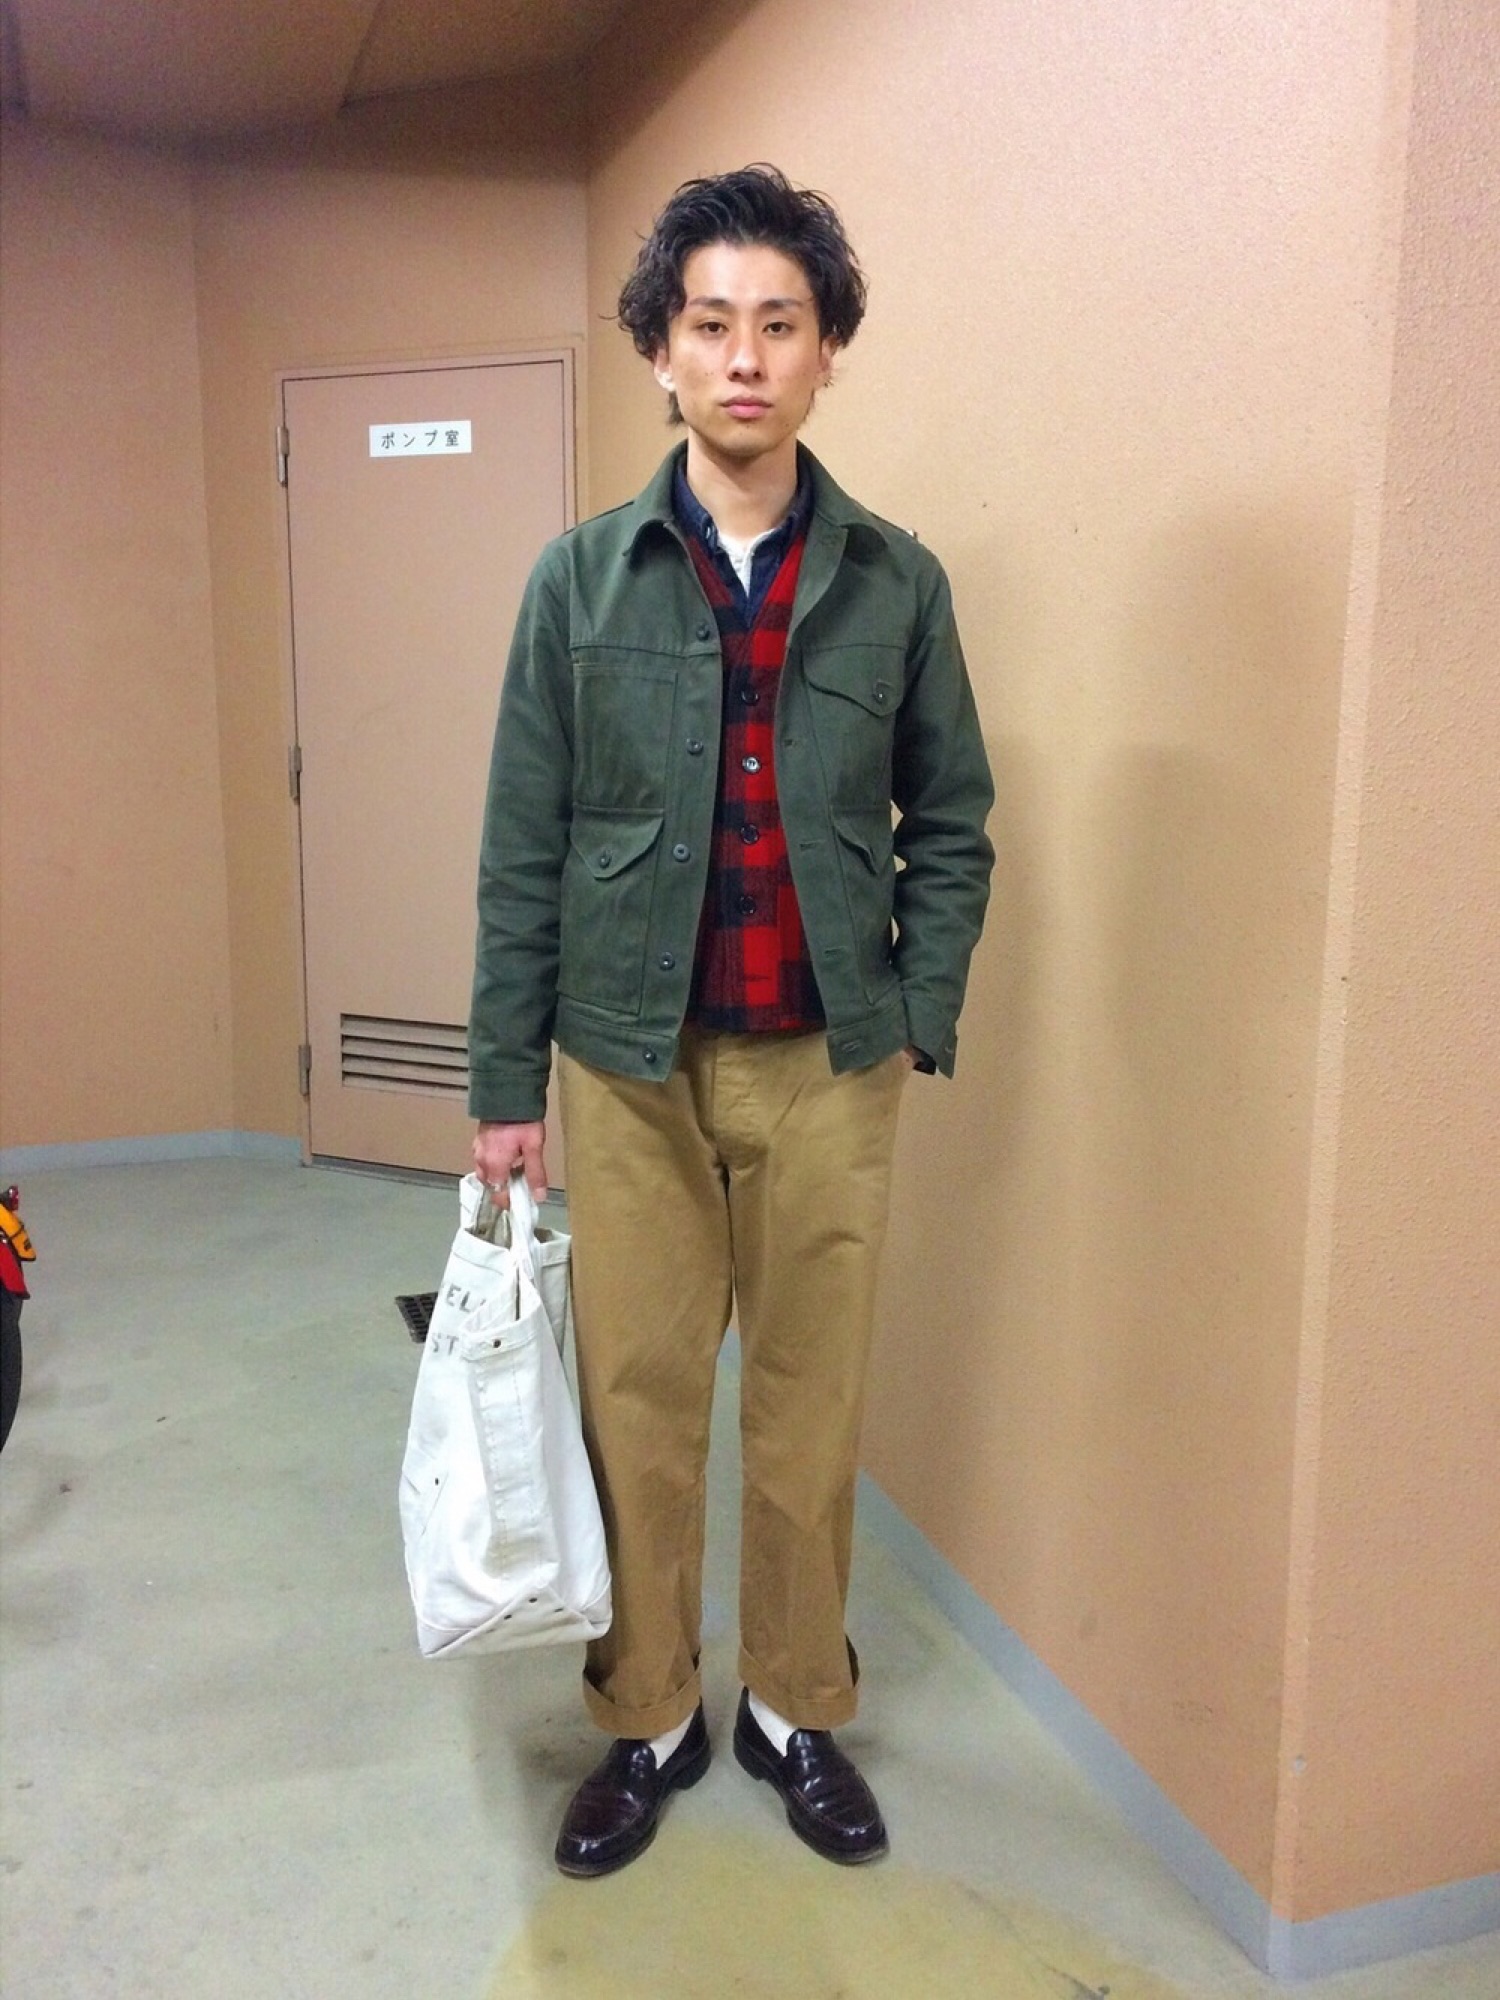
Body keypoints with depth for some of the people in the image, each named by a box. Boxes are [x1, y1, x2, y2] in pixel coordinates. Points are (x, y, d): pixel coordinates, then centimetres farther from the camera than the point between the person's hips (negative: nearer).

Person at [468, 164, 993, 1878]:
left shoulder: (896, 584, 1)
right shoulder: (582, 577, 0)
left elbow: (950, 827, 6)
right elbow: (523, 849, -1)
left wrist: (917, 1022, -4)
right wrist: (501, 1081, -2)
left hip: (828, 1068, 1)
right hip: (629, 1063, 0)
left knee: (810, 1407, 12)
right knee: (635, 1404, 10)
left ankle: (797, 1708, 34)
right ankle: (648, 1719, 31)